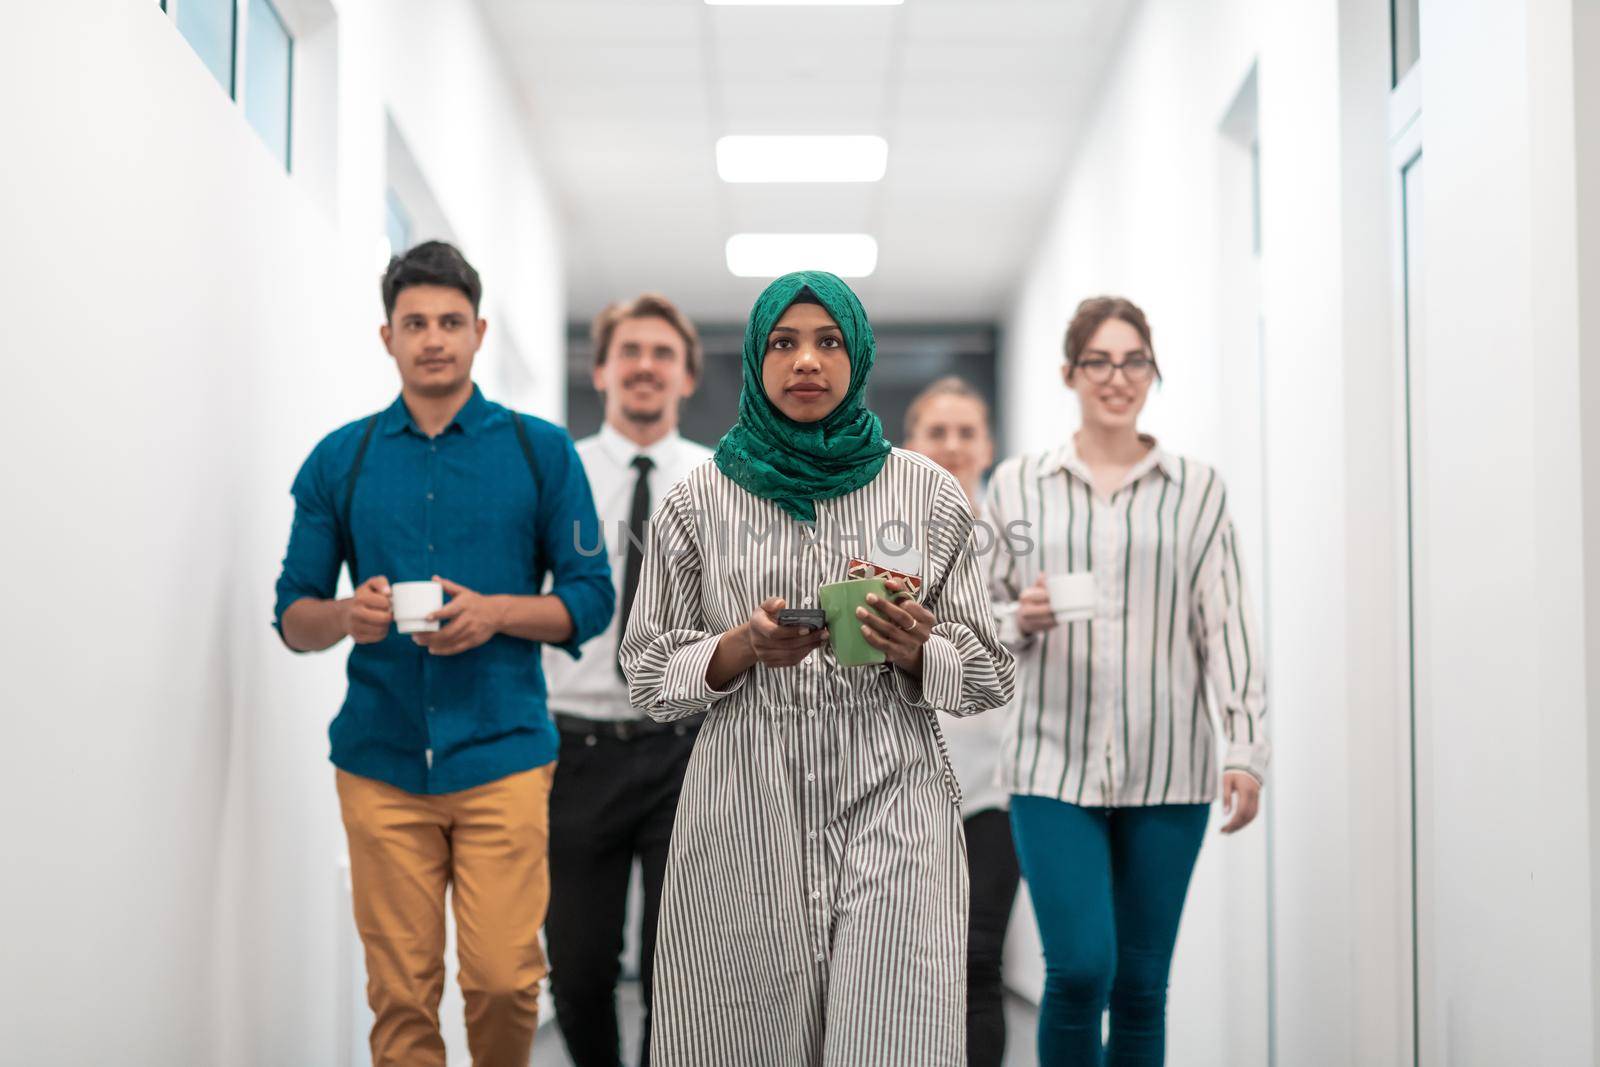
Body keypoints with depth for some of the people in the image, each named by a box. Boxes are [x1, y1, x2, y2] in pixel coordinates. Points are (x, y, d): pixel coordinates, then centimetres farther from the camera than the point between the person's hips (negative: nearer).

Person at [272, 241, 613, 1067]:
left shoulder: (540, 451, 5)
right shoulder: (340, 460, 9)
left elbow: (590, 599, 4)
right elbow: (293, 616, 10)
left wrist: (496, 612, -13)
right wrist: (348, 616, -12)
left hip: (502, 756, -1)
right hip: (381, 763, 2)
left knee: (502, 980, -5)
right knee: (400, 995, 1)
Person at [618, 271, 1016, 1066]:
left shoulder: (928, 493, 6)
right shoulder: (700, 501, 6)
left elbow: (989, 673, 9)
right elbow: (650, 678, 8)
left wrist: (916, 650, -12)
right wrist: (742, 647, -11)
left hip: (890, 819, 0)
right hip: (746, 821, 1)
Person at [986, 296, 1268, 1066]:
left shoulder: (1196, 490, 7)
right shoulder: (1017, 485, 7)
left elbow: (1227, 622, 4)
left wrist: (1246, 749, -3)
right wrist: (1022, 618, -11)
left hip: (1167, 770, 1)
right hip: (1056, 763, -1)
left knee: (1142, 984, 5)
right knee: (1080, 968, -12)